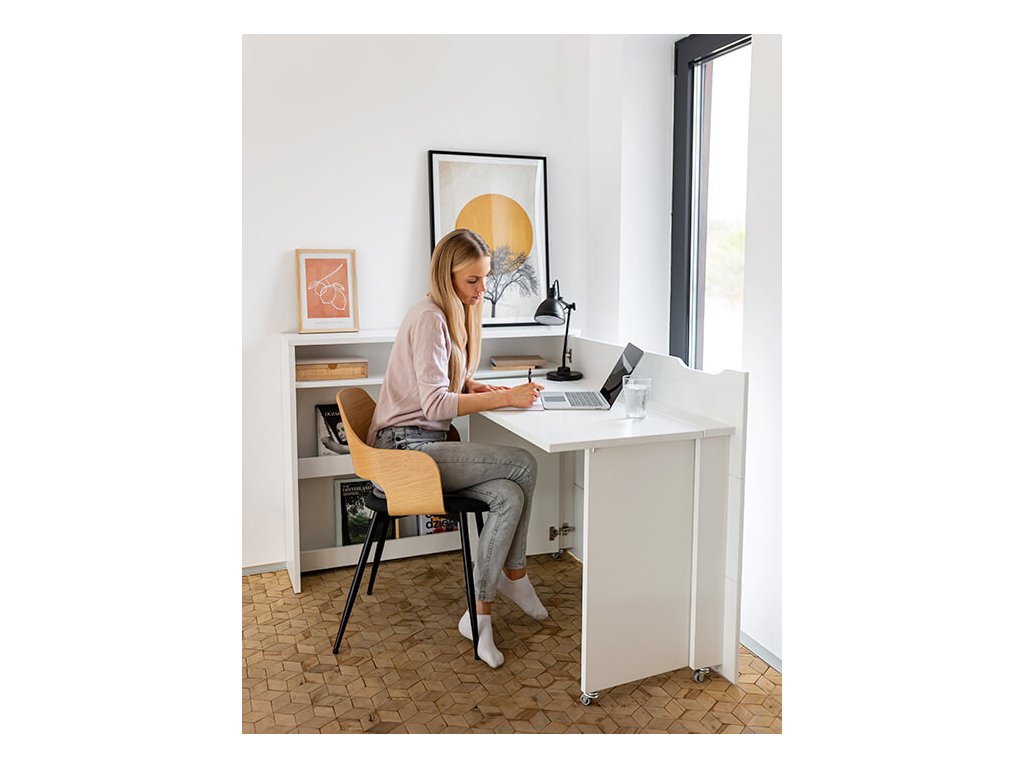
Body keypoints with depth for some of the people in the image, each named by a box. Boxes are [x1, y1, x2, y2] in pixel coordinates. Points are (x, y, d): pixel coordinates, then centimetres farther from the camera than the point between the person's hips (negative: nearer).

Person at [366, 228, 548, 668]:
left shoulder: (455, 314, 15)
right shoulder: (429, 318, -15)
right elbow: (435, 403, -22)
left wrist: (481, 389, 2)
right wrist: (505, 398, -25)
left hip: (425, 446, 9)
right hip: (406, 447, -9)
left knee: (509, 497, -15)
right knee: (524, 465, -18)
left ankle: (479, 614, -4)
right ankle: (514, 576, 0)